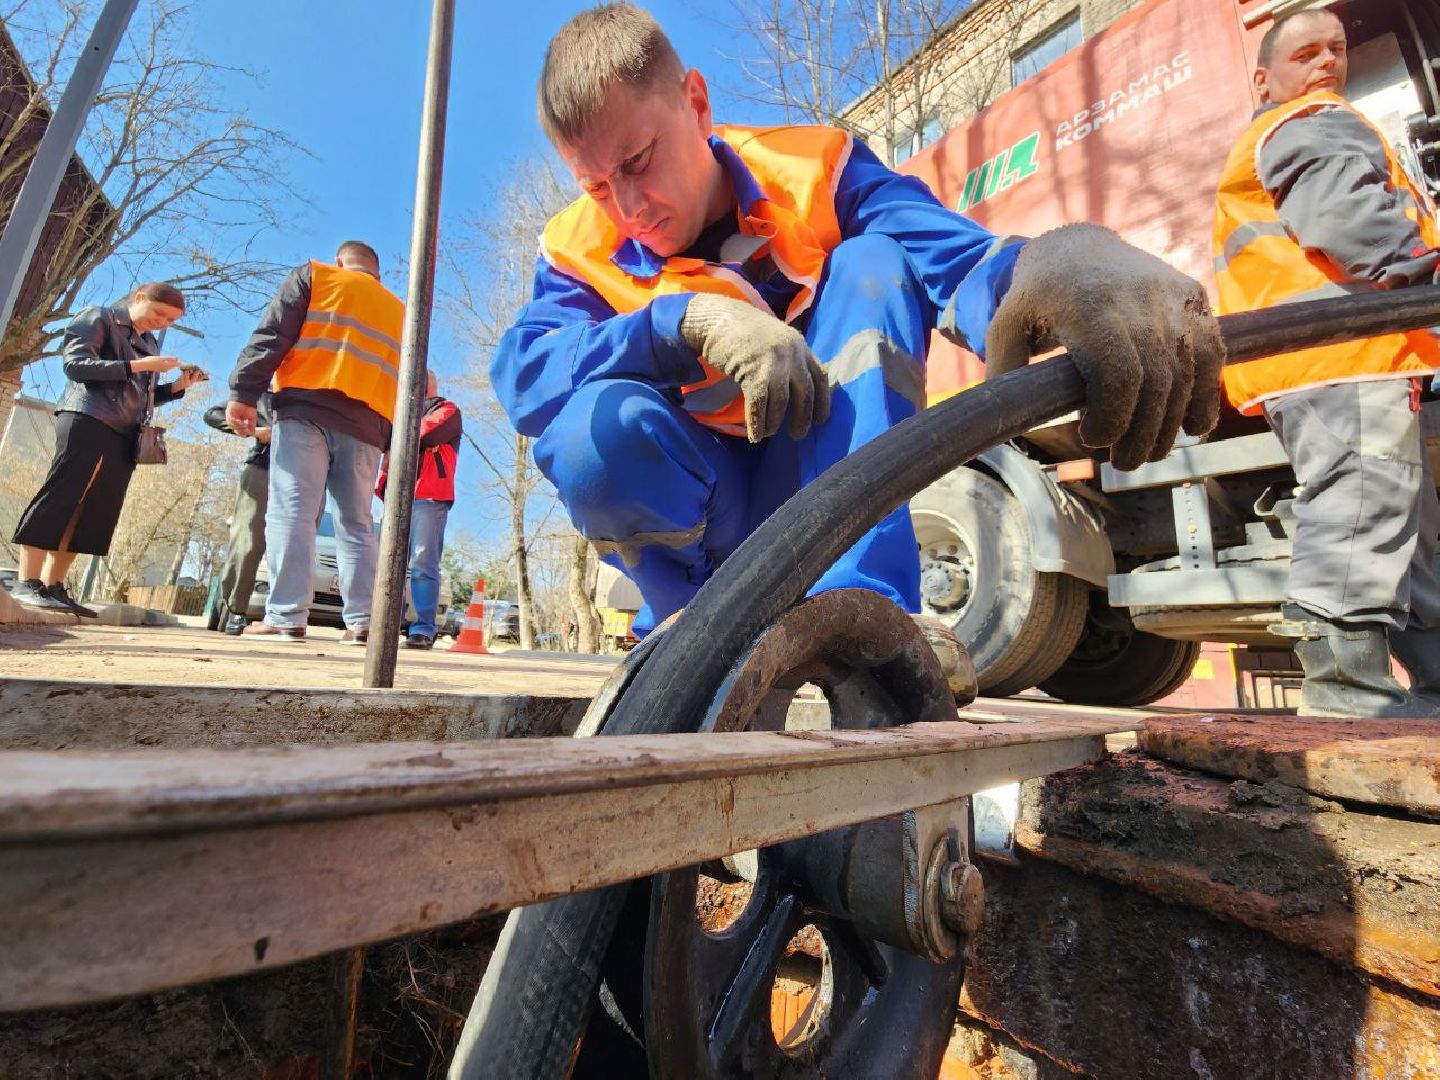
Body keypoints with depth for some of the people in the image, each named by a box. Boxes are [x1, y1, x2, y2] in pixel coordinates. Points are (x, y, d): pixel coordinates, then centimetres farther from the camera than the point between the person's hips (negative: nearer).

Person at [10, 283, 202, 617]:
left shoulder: (150, 342, 24)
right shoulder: (98, 318, 5)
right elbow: (74, 363, -9)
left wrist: (179, 386, 6)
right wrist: (137, 365, -14)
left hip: (125, 434, 7)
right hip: (87, 419, -7)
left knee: (97, 511, 1)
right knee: (60, 498, -10)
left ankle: (53, 586, 4)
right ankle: (27, 583, -8)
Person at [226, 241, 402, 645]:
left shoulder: (312, 275, 16)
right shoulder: (398, 311, 26)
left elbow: (271, 336, 2)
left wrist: (243, 393, -3)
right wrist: (392, 447, 19)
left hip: (307, 410, -3)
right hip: (366, 426, 4)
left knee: (292, 512, -7)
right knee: (356, 524, 4)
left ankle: (286, 618, -13)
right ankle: (361, 622, -3)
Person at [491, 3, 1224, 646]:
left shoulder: (816, 171, -5)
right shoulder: (580, 252, -1)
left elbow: (957, 261, -23)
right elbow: (521, 376, -20)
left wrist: (1060, 267, -47)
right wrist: (689, 320, -34)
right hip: (698, 524, 0)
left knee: (869, 266, -21)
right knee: (595, 426, -31)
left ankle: (855, 602, -32)